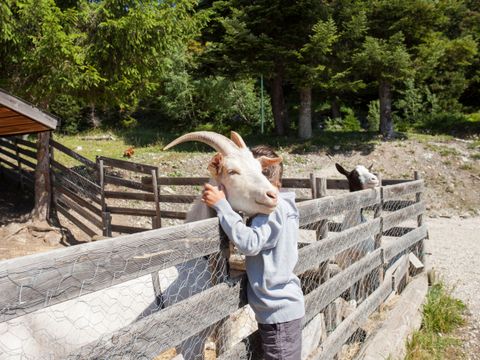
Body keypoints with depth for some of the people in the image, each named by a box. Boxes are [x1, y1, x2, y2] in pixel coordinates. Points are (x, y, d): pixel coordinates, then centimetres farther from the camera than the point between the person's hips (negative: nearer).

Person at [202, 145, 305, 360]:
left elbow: (249, 243, -31)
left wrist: (221, 205, -29)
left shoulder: (274, 208, -20)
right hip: (281, 306, 10)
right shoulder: (278, 207, 10)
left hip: (279, 310, -10)